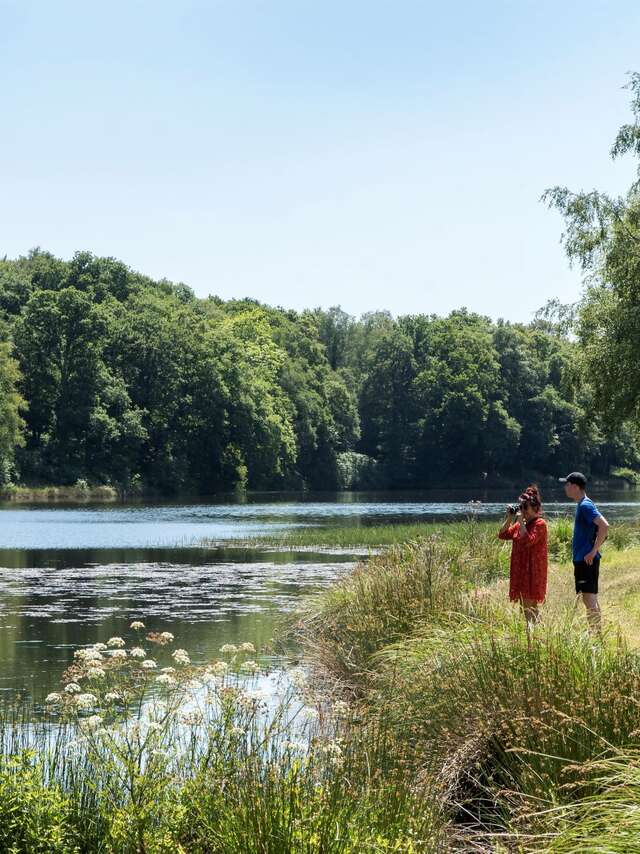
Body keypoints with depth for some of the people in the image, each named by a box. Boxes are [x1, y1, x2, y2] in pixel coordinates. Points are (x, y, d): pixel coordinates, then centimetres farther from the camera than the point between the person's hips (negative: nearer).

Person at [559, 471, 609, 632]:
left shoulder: (585, 506, -15)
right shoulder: (583, 505, 15)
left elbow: (604, 526, -27)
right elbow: (601, 528, 25)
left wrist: (593, 551, -23)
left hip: (586, 560, -10)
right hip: (583, 560, 10)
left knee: (589, 600, -10)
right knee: (591, 599, 13)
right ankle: (597, 633, 18)